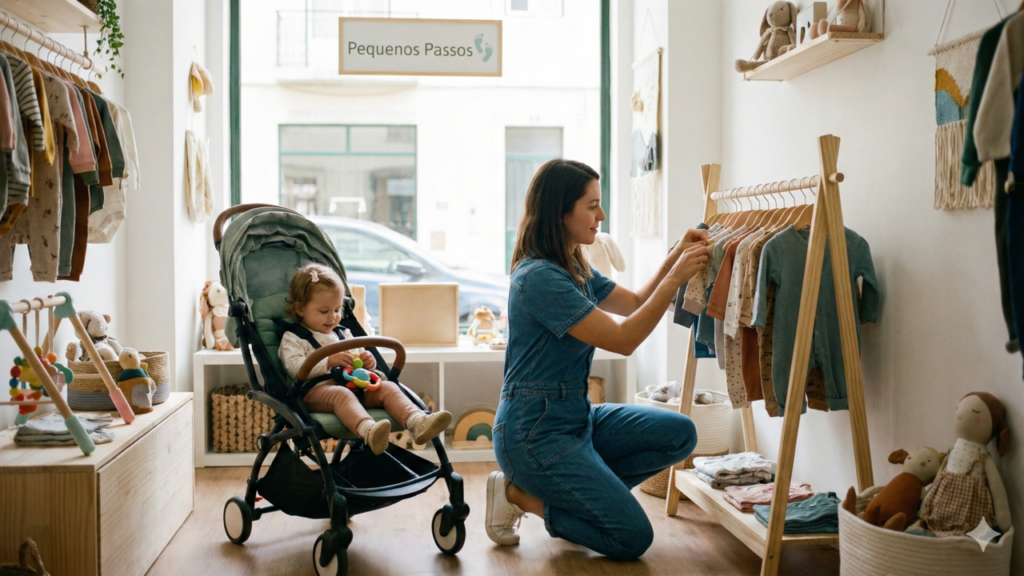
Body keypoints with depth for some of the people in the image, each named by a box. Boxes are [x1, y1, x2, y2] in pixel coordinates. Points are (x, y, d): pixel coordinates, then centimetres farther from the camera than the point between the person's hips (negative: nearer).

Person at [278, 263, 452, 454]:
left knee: (387, 387, -16)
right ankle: (368, 430, -68)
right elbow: (295, 367, -12)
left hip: (350, 385, 7)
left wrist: (365, 363, 7)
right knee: (340, 394, -39)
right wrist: (329, 361, -22)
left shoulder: (339, 335, 28)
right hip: (315, 390, -7)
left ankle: (417, 422, -42)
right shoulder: (292, 338, 7)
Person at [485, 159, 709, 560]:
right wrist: (676, 277, -21)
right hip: (535, 433, -10)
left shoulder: (575, 269, 8)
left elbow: (635, 303, 16)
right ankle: (520, 495, 3)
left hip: (576, 416, 10)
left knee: (680, 435, 2)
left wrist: (675, 258, 2)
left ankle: (573, 492, 6)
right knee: (632, 538, -10)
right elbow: (624, 339, -23)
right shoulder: (539, 278, -22)